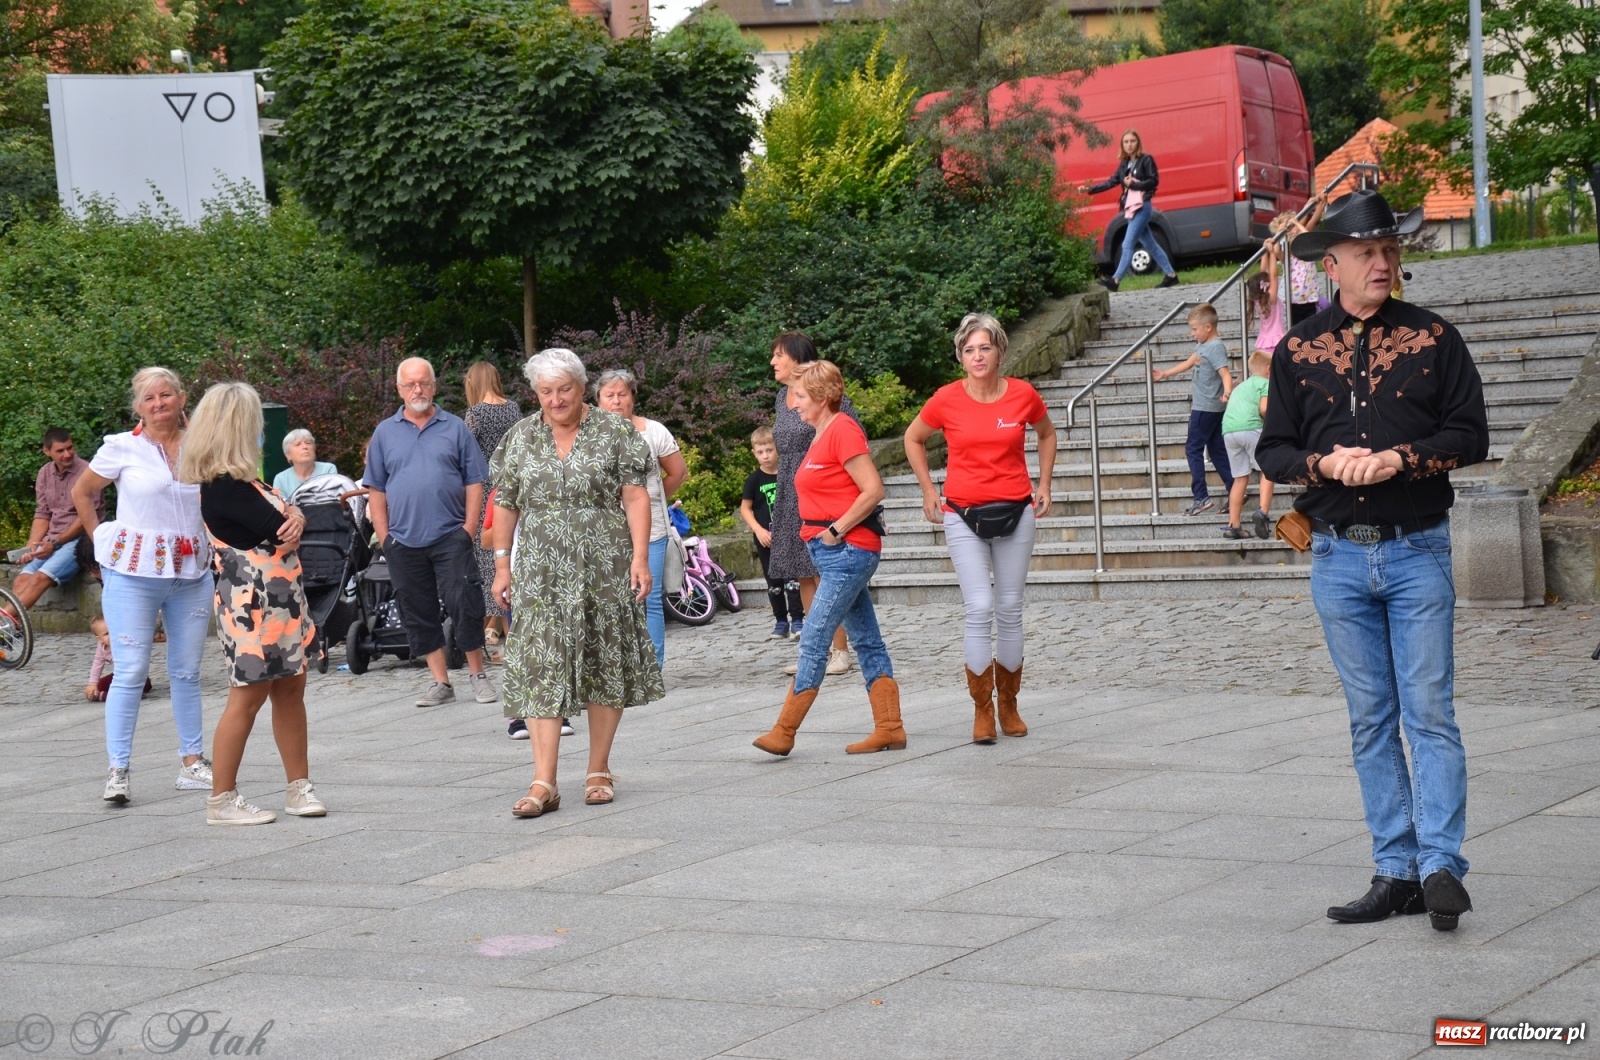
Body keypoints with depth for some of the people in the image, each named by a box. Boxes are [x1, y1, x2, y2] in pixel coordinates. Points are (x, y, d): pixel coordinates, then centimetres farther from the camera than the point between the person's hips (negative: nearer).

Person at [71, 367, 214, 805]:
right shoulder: (122, 448, -2)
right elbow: (81, 493, 10)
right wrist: (102, 540, 6)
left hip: (191, 573, 3)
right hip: (133, 572, -3)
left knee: (187, 671, 10)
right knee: (130, 670, -6)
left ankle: (192, 763, 18)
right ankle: (118, 770, -2)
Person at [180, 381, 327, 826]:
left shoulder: (238, 479, 13)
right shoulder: (223, 485, -19)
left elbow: (285, 515, 11)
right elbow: (277, 531, -22)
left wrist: (293, 516, -13)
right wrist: (288, 520, 1)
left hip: (282, 597, 10)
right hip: (253, 601, -10)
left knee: (291, 689, 12)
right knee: (247, 698, -3)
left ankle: (299, 788, 18)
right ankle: (222, 799, 6)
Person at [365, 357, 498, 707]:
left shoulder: (455, 429, 5)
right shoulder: (385, 433, 9)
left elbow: (474, 482, 4)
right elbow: (376, 490, 9)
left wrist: (469, 527, -5)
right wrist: (383, 535, 1)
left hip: (450, 536, -2)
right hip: (404, 542, 2)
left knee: (464, 605, -5)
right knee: (417, 612, 5)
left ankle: (479, 676, 9)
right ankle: (440, 682, 14)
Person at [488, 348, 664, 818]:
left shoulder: (614, 432, 1)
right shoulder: (521, 438, 8)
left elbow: (636, 498, -3)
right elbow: (505, 504, 11)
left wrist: (640, 557, -11)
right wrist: (502, 564, 7)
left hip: (604, 569, -1)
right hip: (542, 575, 1)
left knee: (605, 666, 5)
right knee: (541, 669, -7)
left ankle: (599, 772, 18)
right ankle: (543, 784, -9)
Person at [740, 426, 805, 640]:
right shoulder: (754, 480, -2)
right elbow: (745, 508, 1)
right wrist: (759, 530, -11)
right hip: (766, 539, 1)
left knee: (792, 578, -8)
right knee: (773, 582, 8)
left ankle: (797, 621, -6)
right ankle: (780, 622, 16)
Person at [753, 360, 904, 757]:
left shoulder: (842, 430, -13)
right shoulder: (822, 435, 16)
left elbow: (873, 489, -19)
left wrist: (835, 531, -17)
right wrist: (825, 534, 11)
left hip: (847, 549, -10)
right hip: (837, 554, 10)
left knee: (813, 640, -8)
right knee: (867, 642, 9)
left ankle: (784, 732, -6)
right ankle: (889, 728, 12)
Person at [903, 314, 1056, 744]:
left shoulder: (1024, 395, -3)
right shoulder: (946, 400, -6)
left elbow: (1047, 434, 19)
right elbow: (913, 439, 12)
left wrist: (1043, 485, 13)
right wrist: (929, 491, 8)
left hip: (1015, 513, 2)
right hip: (963, 515, -2)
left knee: (1010, 610, 7)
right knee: (979, 608, -11)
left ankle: (1009, 704, 21)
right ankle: (982, 709, -1)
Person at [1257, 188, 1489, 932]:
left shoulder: (1433, 337, 2)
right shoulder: (1298, 349, 6)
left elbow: (1470, 433, -1)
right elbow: (1273, 449, 8)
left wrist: (1399, 459, -16)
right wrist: (1325, 464, -12)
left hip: (1418, 551, -2)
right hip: (1338, 557, 2)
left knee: (1430, 713, -7)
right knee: (1370, 722, 6)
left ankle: (1440, 865, -6)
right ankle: (1396, 871, 11)